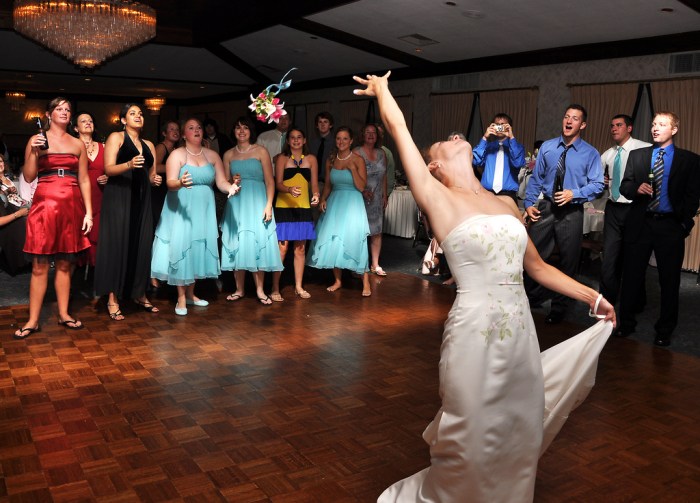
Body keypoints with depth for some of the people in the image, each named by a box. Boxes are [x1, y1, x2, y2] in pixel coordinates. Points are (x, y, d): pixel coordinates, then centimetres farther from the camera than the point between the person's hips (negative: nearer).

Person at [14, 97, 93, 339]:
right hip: (44, 203, -2)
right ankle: (33, 320, 4)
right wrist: (34, 152, -12)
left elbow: (84, 180, 9)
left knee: (65, 263, 7)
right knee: (39, 264, -2)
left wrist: (88, 212, 3)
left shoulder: (78, 144, 11)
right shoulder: (36, 140, 5)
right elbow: (29, 177, 2)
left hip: (71, 206, 2)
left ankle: (63, 314, 16)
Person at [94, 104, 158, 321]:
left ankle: (139, 294, 14)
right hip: (118, 197, -5)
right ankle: (112, 299, -4)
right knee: (117, 244, -7)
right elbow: (108, 168, -8)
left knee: (141, 244, 3)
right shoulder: (116, 137, 4)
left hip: (141, 199, 5)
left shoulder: (149, 145, 20)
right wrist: (129, 164, -26)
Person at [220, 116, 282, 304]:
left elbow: (270, 181, -2)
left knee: (257, 243, -3)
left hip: (257, 203, -3)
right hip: (236, 204, 3)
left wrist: (269, 205, -11)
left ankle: (260, 290, 4)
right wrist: (232, 182, -9)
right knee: (237, 245, 3)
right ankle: (239, 289, 11)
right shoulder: (228, 154, 10)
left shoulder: (261, 151, 2)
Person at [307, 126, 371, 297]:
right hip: (334, 203, 4)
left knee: (354, 241, -8)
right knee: (332, 242, 2)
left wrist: (352, 168, -18)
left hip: (352, 204, -4)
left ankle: (366, 283, 0)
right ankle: (337, 280, 16)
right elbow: (328, 185, 14)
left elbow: (361, 187, -10)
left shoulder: (357, 160, -4)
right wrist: (323, 199, -2)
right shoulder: (330, 160, 8)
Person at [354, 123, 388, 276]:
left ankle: (375, 264, 14)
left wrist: (385, 195, 13)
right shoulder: (356, 152, -5)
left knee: (377, 232, 5)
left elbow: (384, 176, 16)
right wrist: (363, 191, -20)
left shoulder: (381, 153, 12)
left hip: (377, 199, 5)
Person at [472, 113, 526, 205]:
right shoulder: (487, 146, 13)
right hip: (487, 193, 1)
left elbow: (518, 163, -11)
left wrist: (511, 138, -13)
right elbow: (476, 161, -5)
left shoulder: (517, 147, 11)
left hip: (508, 195, -1)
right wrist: (484, 138, -8)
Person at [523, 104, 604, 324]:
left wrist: (574, 194, -18)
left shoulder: (590, 153, -3)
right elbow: (536, 178, 7)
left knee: (568, 261, 8)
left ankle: (559, 308, 25)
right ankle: (534, 296, 29)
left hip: (571, 212, -2)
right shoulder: (547, 147, 4)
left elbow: (597, 185, -4)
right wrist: (529, 203, -2)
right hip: (546, 207, 2)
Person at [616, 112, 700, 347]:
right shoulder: (637, 155, 9)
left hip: (670, 226, -1)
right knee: (631, 276, 7)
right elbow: (624, 186, 7)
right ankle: (626, 323, 21)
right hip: (640, 223, 2)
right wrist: (637, 189, -14)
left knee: (669, 281, 7)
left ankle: (664, 330, 21)